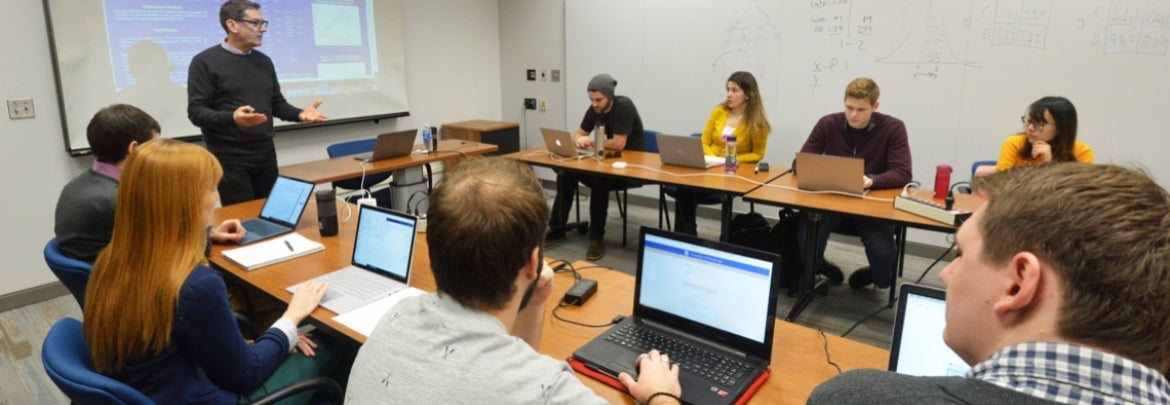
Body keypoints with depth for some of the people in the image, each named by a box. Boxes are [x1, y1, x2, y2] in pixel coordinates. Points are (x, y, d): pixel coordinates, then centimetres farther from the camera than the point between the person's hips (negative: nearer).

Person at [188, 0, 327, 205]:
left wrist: (300, 114, -4)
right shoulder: (205, 62, -5)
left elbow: (277, 103, 17)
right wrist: (232, 118, -30)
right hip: (230, 158, -5)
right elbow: (196, 112, -11)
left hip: (266, 154, 6)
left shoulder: (264, 61, 12)